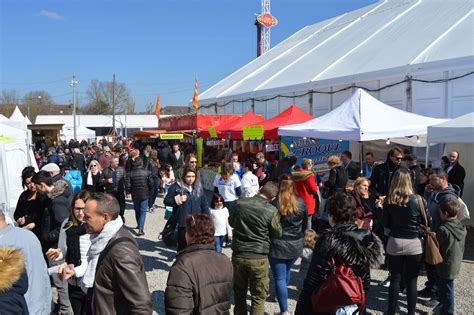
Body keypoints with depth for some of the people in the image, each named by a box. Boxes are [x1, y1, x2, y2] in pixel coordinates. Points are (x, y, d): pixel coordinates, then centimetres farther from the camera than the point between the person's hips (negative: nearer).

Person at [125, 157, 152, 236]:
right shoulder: (147, 173, -12)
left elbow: (127, 185, -12)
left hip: (135, 195, 2)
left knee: (137, 210, 21)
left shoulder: (130, 173, -11)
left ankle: (139, 225, 36)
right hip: (144, 195, -2)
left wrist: (128, 191, 9)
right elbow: (151, 184, -8)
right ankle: (140, 229, -6)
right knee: (143, 212, 3)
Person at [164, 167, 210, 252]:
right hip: (182, 223, -3)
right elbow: (166, 201, 0)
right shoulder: (176, 187, -3)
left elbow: (204, 204, 12)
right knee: (182, 245, 7)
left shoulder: (199, 188, 8)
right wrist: (177, 200, -16)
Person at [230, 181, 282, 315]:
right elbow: (277, 234, -1)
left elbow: (231, 222, 11)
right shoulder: (272, 211, -16)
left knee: (239, 293, 21)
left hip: (238, 255, 3)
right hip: (259, 259, -3)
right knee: (258, 298, 13)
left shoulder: (240, 203, -7)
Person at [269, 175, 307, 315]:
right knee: (286, 272, 26)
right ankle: (282, 295, 50)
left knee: (279, 278, 2)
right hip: (296, 246, 5)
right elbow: (305, 224, 8)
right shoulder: (301, 203, -4)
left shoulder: (274, 204, -15)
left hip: (277, 246, -5)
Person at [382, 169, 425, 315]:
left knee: (395, 279, 11)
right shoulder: (418, 200, -11)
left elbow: (386, 224, 2)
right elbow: (426, 222, 0)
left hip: (394, 243, 1)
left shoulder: (388, 201, -7)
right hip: (414, 244, -1)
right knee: (411, 281, 9)